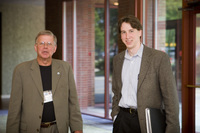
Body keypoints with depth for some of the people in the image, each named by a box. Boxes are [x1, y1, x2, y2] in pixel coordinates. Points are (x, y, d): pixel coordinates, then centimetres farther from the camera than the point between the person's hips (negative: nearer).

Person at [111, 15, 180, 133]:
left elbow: (170, 98, -9)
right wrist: (115, 116, 10)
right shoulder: (118, 59, 11)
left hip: (146, 122, -4)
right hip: (122, 120, 4)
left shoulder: (159, 57, -7)